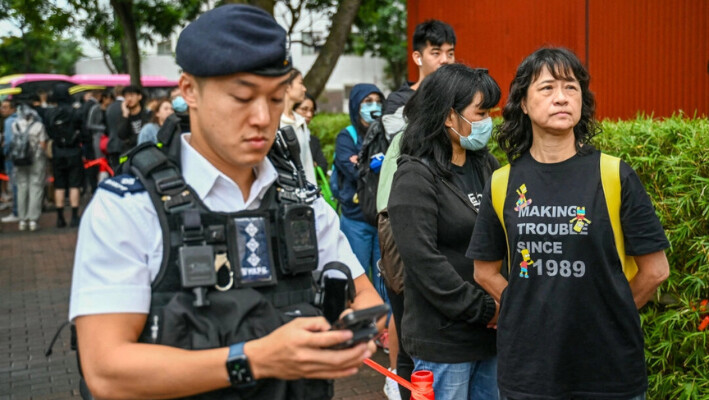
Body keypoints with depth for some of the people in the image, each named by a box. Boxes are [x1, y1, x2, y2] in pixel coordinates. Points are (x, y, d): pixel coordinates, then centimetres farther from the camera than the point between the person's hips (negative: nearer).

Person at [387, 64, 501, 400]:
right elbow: (424, 260, -18)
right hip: (443, 340, -6)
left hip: (493, 333, 7)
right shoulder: (416, 177, -11)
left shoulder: (487, 166, 10)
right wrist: (484, 310, -14)